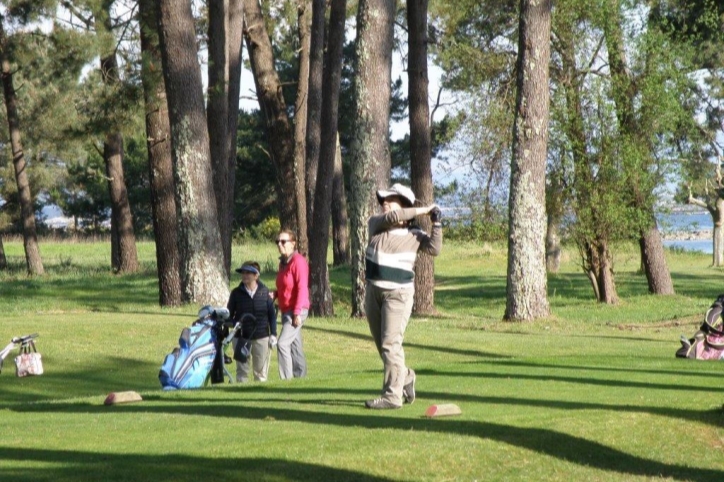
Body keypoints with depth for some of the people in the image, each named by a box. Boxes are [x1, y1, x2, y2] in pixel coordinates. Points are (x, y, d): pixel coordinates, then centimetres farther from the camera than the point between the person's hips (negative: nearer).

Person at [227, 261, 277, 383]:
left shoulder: (264, 292, 1)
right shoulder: (236, 293, 1)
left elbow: (272, 314, 5)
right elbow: (229, 315, 6)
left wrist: (273, 334, 0)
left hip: (261, 337, 0)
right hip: (241, 337, 0)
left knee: (261, 369, 5)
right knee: (242, 370, 1)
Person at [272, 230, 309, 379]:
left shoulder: (298, 261, -14)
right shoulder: (283, 262, 14)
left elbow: (302, 288, -19)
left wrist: (297, 312, -24)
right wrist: (274, 294, 2)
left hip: (296, 311, -9)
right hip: (286, 310, 9)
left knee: (282, 344, -17)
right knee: (295, 346, 13)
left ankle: (286, 378, -17)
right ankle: (300, 376, 19)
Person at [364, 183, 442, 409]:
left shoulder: (414, 234, -2)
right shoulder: (376, 223, 6)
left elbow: (434, 249, -15)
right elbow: (391, 218, -12)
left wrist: (436, 224, -19)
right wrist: (422, 210, -8)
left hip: (398, 293, -5)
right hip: (374, 290, 5)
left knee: (391, 344, -13)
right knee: (382, 345, 14)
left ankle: (392, 395, -12)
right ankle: (405, 378, 34)